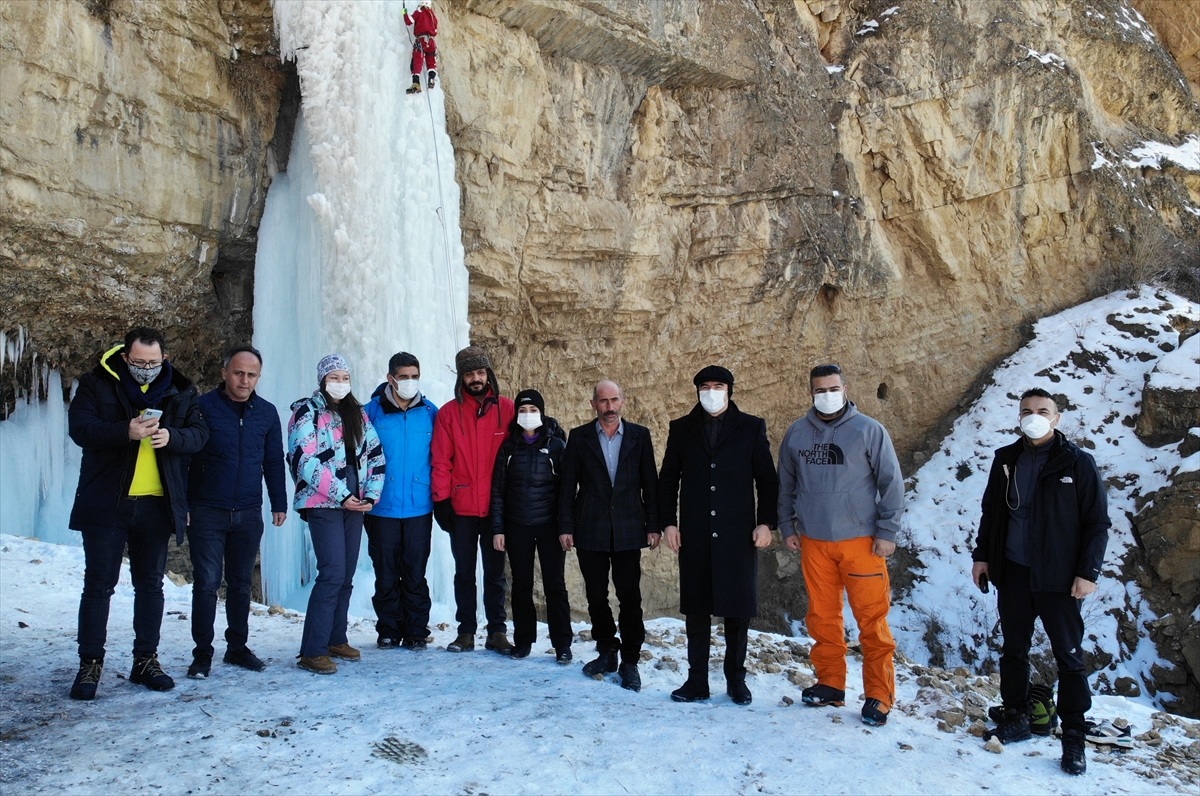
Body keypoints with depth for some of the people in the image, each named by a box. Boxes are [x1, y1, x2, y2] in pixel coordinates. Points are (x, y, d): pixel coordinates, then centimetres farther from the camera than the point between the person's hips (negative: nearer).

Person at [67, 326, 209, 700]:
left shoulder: (180, 391, 6)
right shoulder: (96, 385, -1)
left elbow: (200, 433, 1)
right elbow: (80, 428, -12)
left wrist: (172, 437, -21)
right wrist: (126, 431, -29)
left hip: (157, 504, 3)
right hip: (105, 503, -3)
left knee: (150, 584, 11)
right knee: (99, 584, 3)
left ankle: (146, 660, 21)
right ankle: (90, 663, 13)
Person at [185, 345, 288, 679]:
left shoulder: (267, 412, 7)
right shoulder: (203, 407, -4)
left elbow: (274, 461, 13)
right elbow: (185, 458, -3)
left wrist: (279, 503, 10)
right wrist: (184, 505, -7)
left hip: (249, 514, 3)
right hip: (207, 513, -3)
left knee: (241, 584, 11)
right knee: (206, 583, -2)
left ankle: (237, 646, 22)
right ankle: (202, 654, 8)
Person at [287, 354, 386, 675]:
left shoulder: (357, 414, 15)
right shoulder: (307, 412, -2)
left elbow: (375, 455, 13)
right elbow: (305, 460, -13)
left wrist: (371, 494, -1)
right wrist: (340, 495, -15)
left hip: (355, 504, 6)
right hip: (323, 504, -6)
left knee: (346, 576, 9)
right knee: (332, 573, -14)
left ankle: (336, 639, 21)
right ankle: (312, 651, -9)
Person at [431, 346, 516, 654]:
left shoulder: (506, 408, 1)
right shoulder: (449, 412, 2)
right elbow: (441, 461, 1)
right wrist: (441, 501, -5)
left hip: (496, 507, 0)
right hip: (461, 508, 1)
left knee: (495, 572, 9)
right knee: (464, 572, 10)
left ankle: (497, 631, 17)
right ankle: (466, 631, 19)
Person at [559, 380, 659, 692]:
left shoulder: (639, 435, 4)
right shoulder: (579, 437, 4)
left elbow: (649, 482, 4)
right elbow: (568, 485, 3)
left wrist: (653, 524, -1)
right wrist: (565, 526, -2)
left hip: (628, 531, -1)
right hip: (590, 531, 1)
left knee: (630, 596, -1)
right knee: (596, 596, 9)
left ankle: (630, 662, 10)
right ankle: (606, 652, 25)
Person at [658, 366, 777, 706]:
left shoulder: (751, 427, 5)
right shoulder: (682, 429, 8)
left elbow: (767, 479, 4)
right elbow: (668, 480, 9)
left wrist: (765, 522, -4)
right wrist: (668, 522, 1)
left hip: (738, 534, -1)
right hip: (694, 535, 1)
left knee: (738, 608, 5)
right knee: (696, 608, 6)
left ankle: (736, 679, 18)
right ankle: (696, 681, 15)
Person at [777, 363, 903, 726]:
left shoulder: (869, 430, -3)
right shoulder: (797, 434, 7)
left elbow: (892, 483, -3)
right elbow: (786, 485, 16)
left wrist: (887, 532, -7)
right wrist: (787, 526, 11)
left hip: (861, 541, -3)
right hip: (813, 541, 3)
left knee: (872, 620, -1)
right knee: (822, 617, 10)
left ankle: (879, 696, 8)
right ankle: (830, 684, 24)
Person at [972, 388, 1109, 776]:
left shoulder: (1078, 463, -6)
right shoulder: (1006, 459, 6)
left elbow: (1097, 523, -5)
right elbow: (991, 511, 15)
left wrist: (1088, 572, -10)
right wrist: (982, 554, 10)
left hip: (1059, 578, -4)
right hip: (1013, 573, 4)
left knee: (1069, 656, 3)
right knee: (1013, 650, 13)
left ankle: (1074, 737, 13)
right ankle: (1015, 719, 27)